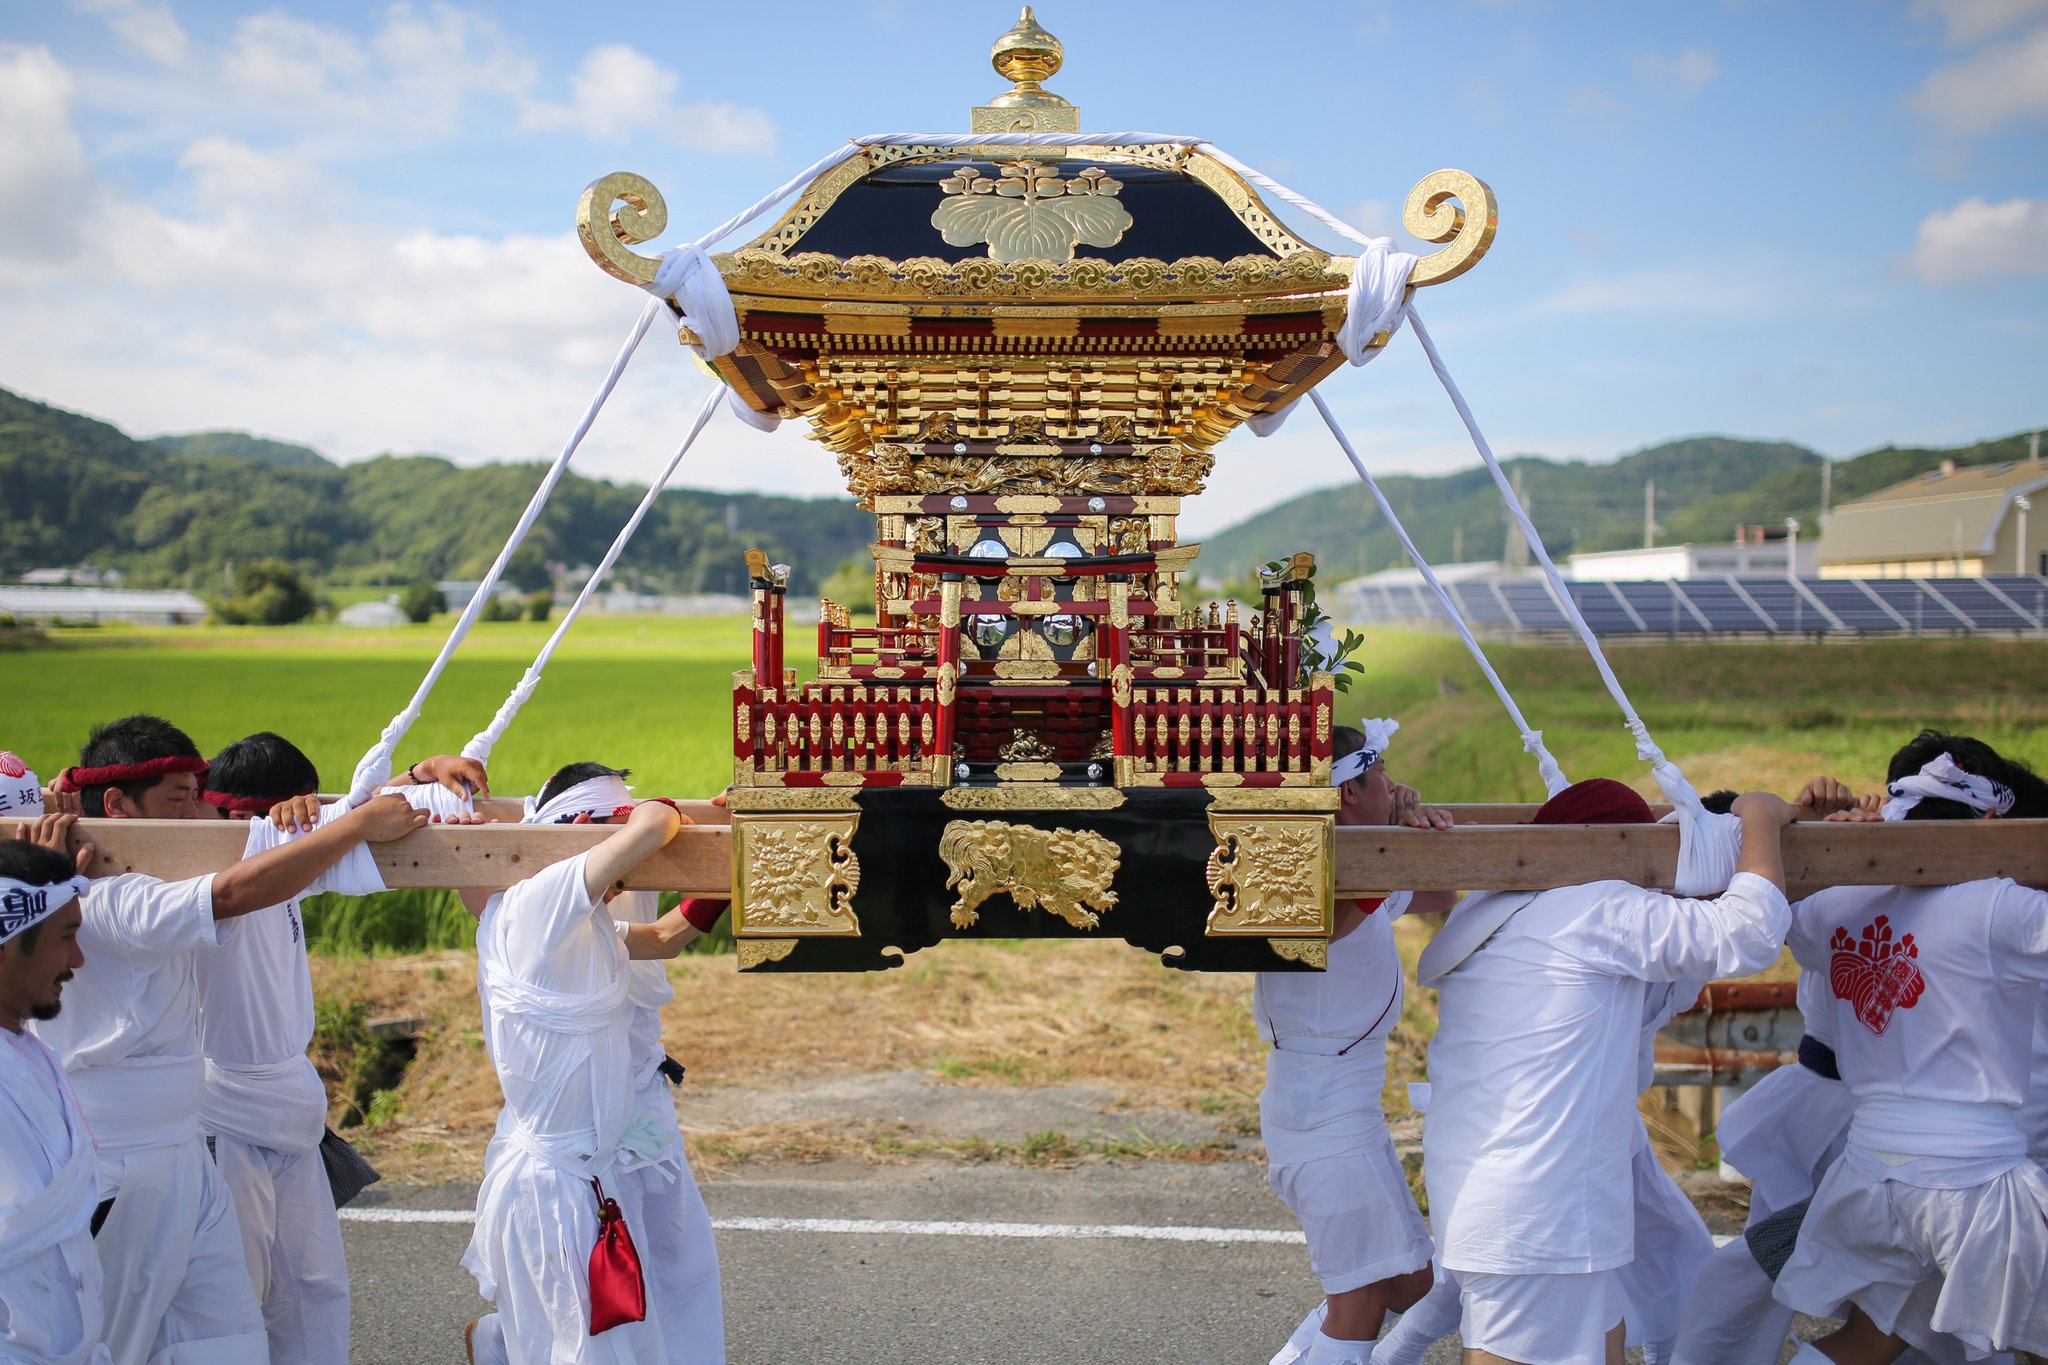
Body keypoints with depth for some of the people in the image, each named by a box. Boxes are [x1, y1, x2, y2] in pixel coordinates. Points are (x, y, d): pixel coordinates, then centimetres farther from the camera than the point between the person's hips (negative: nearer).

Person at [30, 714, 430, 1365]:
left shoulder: (153, 888, 9)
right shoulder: (98, 900, -21)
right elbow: (233, 894, -34)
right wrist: (360, 822, -28)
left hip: (182, 1159, 9)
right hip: (116, 1178, -9)